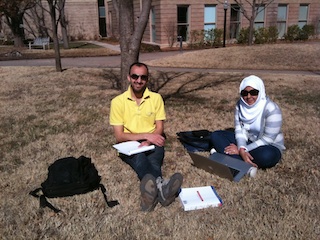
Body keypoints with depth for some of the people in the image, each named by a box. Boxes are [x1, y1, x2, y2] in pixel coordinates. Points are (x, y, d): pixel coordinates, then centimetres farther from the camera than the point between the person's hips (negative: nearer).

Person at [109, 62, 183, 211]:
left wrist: (147, 142, -21)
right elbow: (119, 136, -7)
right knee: (139, 157, -38)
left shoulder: (156, 98, 3)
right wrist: (146, 135, -20)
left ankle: (152, 191, -64)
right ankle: (160, 187, -67)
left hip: (152, 144, 2)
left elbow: (160, 128, 1)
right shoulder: (118, 101, -2)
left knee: (154, 157, -35)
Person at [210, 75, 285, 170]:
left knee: (267, 155, -41)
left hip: (268, 147, -5)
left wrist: (243, 150, -28)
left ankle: (222, 151, -28)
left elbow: (268, 139, -24)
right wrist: (242, 149, -30)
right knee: (215, 136, -12)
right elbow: (239, 129, -10)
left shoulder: (271, 109, -22)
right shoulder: (240, 105, -6)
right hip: (247, 141, 5)